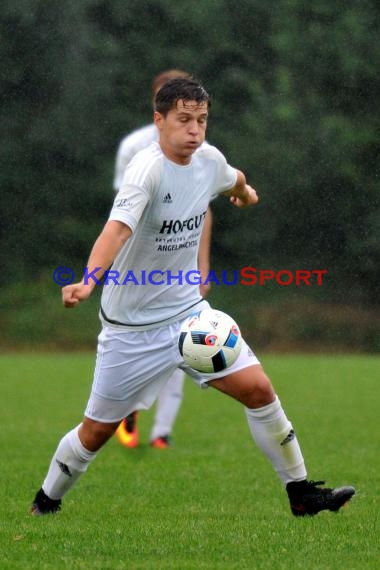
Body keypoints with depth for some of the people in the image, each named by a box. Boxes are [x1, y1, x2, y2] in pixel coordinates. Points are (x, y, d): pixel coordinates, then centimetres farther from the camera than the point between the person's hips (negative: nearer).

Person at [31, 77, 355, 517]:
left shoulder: (210, 160, -2)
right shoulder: (148, 168, -25)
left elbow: (235, 182, 25)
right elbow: (118, 228, -42)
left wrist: (245, 192, 48)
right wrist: (89, 281, -59)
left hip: (189, 311, 6)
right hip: (132, 328, -5)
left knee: (258, 389, -5)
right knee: (96, 431, 5)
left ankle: (301, 493, 8)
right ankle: (47, 502, 30)